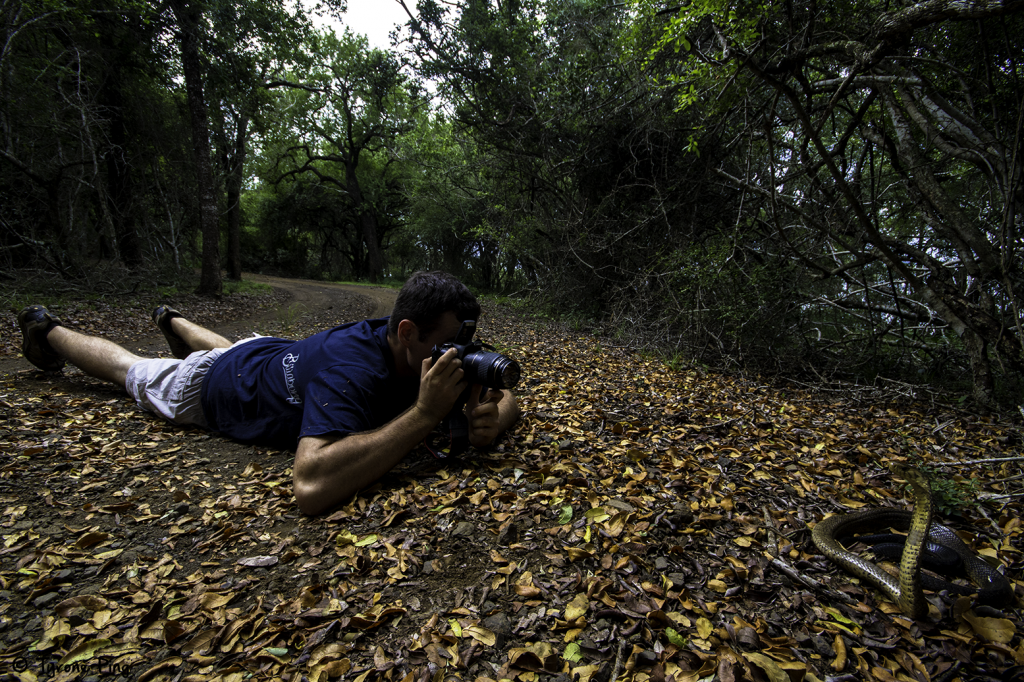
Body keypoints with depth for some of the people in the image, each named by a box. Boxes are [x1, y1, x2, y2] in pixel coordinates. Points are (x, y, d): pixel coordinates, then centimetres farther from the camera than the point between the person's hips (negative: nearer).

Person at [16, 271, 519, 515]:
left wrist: (489, 420, -43)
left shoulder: (424, 355, -27)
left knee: (227, 348, 40)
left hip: (278, 356, 5)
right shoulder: (352, 367, -49)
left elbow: (507, 400, -18)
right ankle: (47, 330, 55)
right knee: (131, 370, 26)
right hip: (210, 386, -5)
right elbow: (311, 486, -61)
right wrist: (424, 414, -59)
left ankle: (171, 321, 70)